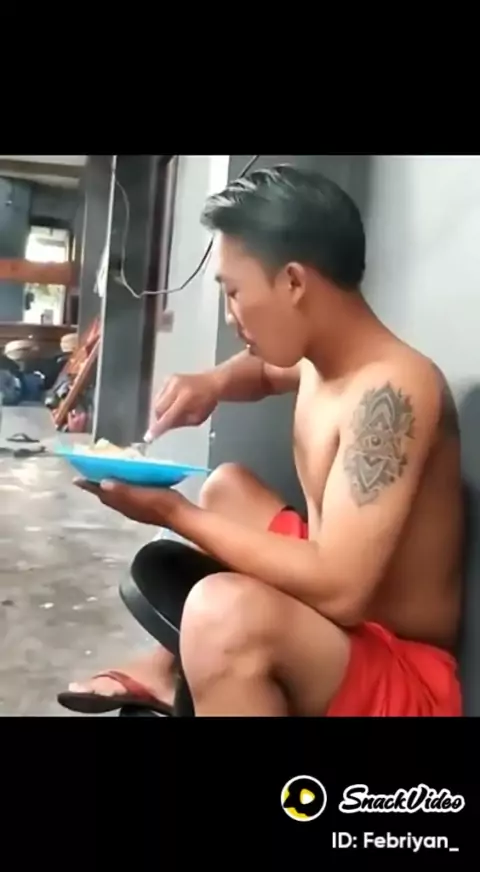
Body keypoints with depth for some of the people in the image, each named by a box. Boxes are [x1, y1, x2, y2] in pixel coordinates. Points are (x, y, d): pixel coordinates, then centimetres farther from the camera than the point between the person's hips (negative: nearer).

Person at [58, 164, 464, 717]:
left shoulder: (389, 390, -26)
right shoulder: (319, 359, 0)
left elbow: (339, 591, -33)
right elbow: (263, 370, 25)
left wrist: (176, 515, -25)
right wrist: (215, 383, 2)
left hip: (402, 676, -9)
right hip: (333, 627, 9)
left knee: (224, 609, -38)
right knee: (228, 487, 21)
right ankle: (171, 670, 24)